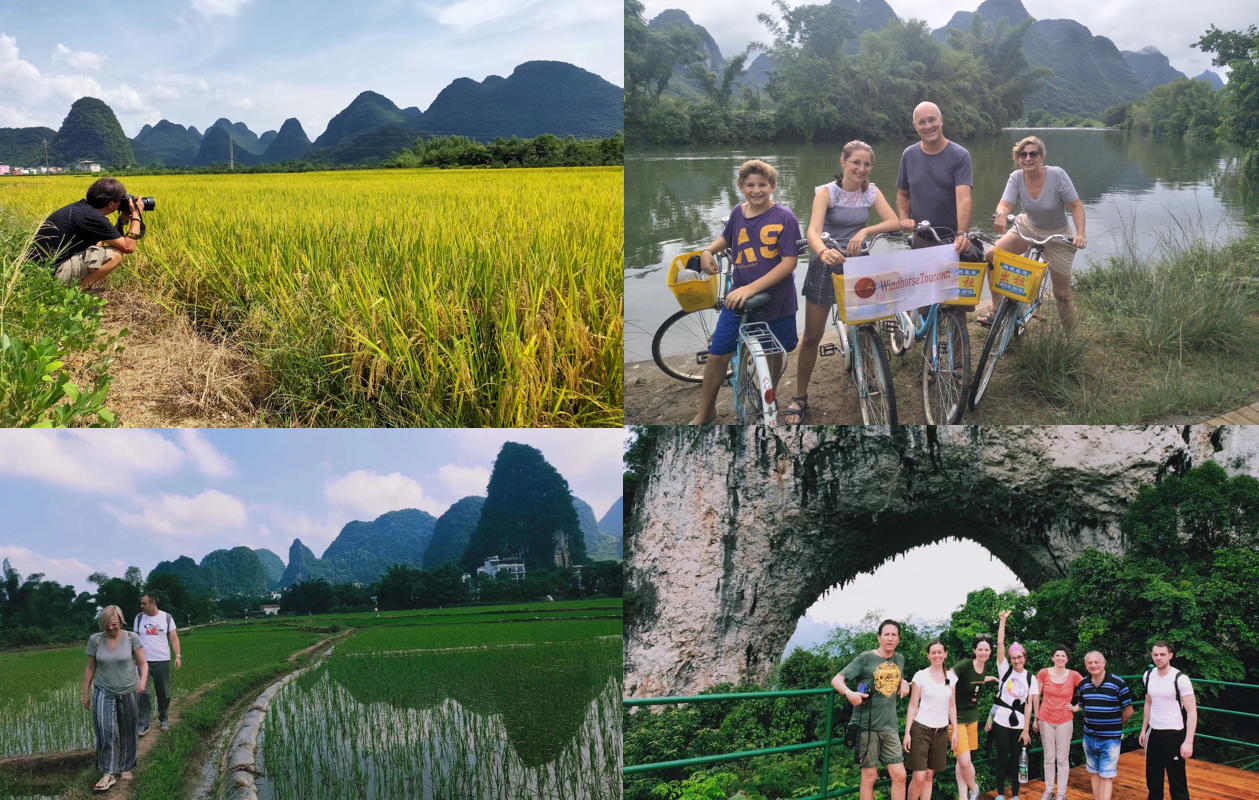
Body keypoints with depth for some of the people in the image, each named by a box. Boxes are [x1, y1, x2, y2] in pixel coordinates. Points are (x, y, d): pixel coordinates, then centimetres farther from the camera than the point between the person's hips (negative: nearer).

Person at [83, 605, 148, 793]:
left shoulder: (132, 638, -9)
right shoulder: (95, 640, -5)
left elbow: (143, 663, -7)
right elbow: (90, 668, 3)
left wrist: (143, 680, -26)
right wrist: (85, 693, 5)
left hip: (128, 692, 0)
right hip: (103, 692, 0)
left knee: (128, 733, 9)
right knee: (105, 731, -16)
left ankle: (125, 768, 27)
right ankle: (107, 774, -12)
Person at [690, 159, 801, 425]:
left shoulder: (784, 217, -14)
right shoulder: (738, 213, 1)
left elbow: (789, 261, -20)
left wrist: (751, 288, -27)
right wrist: (708, 251, 1)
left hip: (776, 300, -3)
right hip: (738, 297, 3)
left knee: (774, 354, 16)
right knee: (717, 354, -1)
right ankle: (705, 412, 17)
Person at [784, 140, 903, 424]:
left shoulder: (871, 192, -3)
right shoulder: (826, 192, -15)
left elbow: (895, 222, -13)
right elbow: (813, 231, -30)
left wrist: (865, 231, -30)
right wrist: (823, 251, -52)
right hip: (827, 265, -3)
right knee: (811, 337, 1)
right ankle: (800, 397, 12)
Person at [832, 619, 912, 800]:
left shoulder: (900, 659, 9)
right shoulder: (865, 658, -7)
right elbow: (836, 680, -9)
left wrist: (904, 682, 7)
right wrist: (849, 693, -30)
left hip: (890, 726, 5)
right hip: (867, 725, -5)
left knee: (899, 775, 3)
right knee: (869, 777, 1)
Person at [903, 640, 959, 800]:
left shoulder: (951, 677, 6)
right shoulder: (920, 676, -6)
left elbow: (952, 706, 13)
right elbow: (913, 706, -4)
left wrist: (955, 731, 7)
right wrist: (907, 733, -10)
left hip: (941, 731, 4)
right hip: (921, 730, -4)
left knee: (929, 776, 8)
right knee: (919, 778, -10)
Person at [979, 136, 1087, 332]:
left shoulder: (1057, 175, -24)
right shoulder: (1016, 178, -15)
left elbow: (1076, 206, -21)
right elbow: (1004, 204, -27)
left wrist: (1080, 234, -37)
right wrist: (1001, 214, -52)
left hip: (1057, 235, -3)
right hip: (1028, 227, 3)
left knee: (1062, 295, 1)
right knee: (990, 256, -16)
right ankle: (997, 309, -2)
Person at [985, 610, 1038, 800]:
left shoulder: (1030, 678, 1)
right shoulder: (1005, 670, 1)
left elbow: (1029, 704, -2)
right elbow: (1000, 644, -8)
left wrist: (1026, 729, -6)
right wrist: (1003, 621, -12)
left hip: (1019, 724, 0)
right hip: (1002, 722, 0)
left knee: (1016, 759, 7)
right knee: (1002, 758, 2)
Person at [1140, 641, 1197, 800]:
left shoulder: (1180, 679, -15)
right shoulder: (1149, 676, 4)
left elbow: (1192, 711, -15)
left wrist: (1188, 741, -21)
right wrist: (1144, 730, 16)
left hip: (1174, 734, -6)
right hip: (1153, 733, 6)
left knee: (1177, 783, -2)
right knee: (1152, 780, 15)